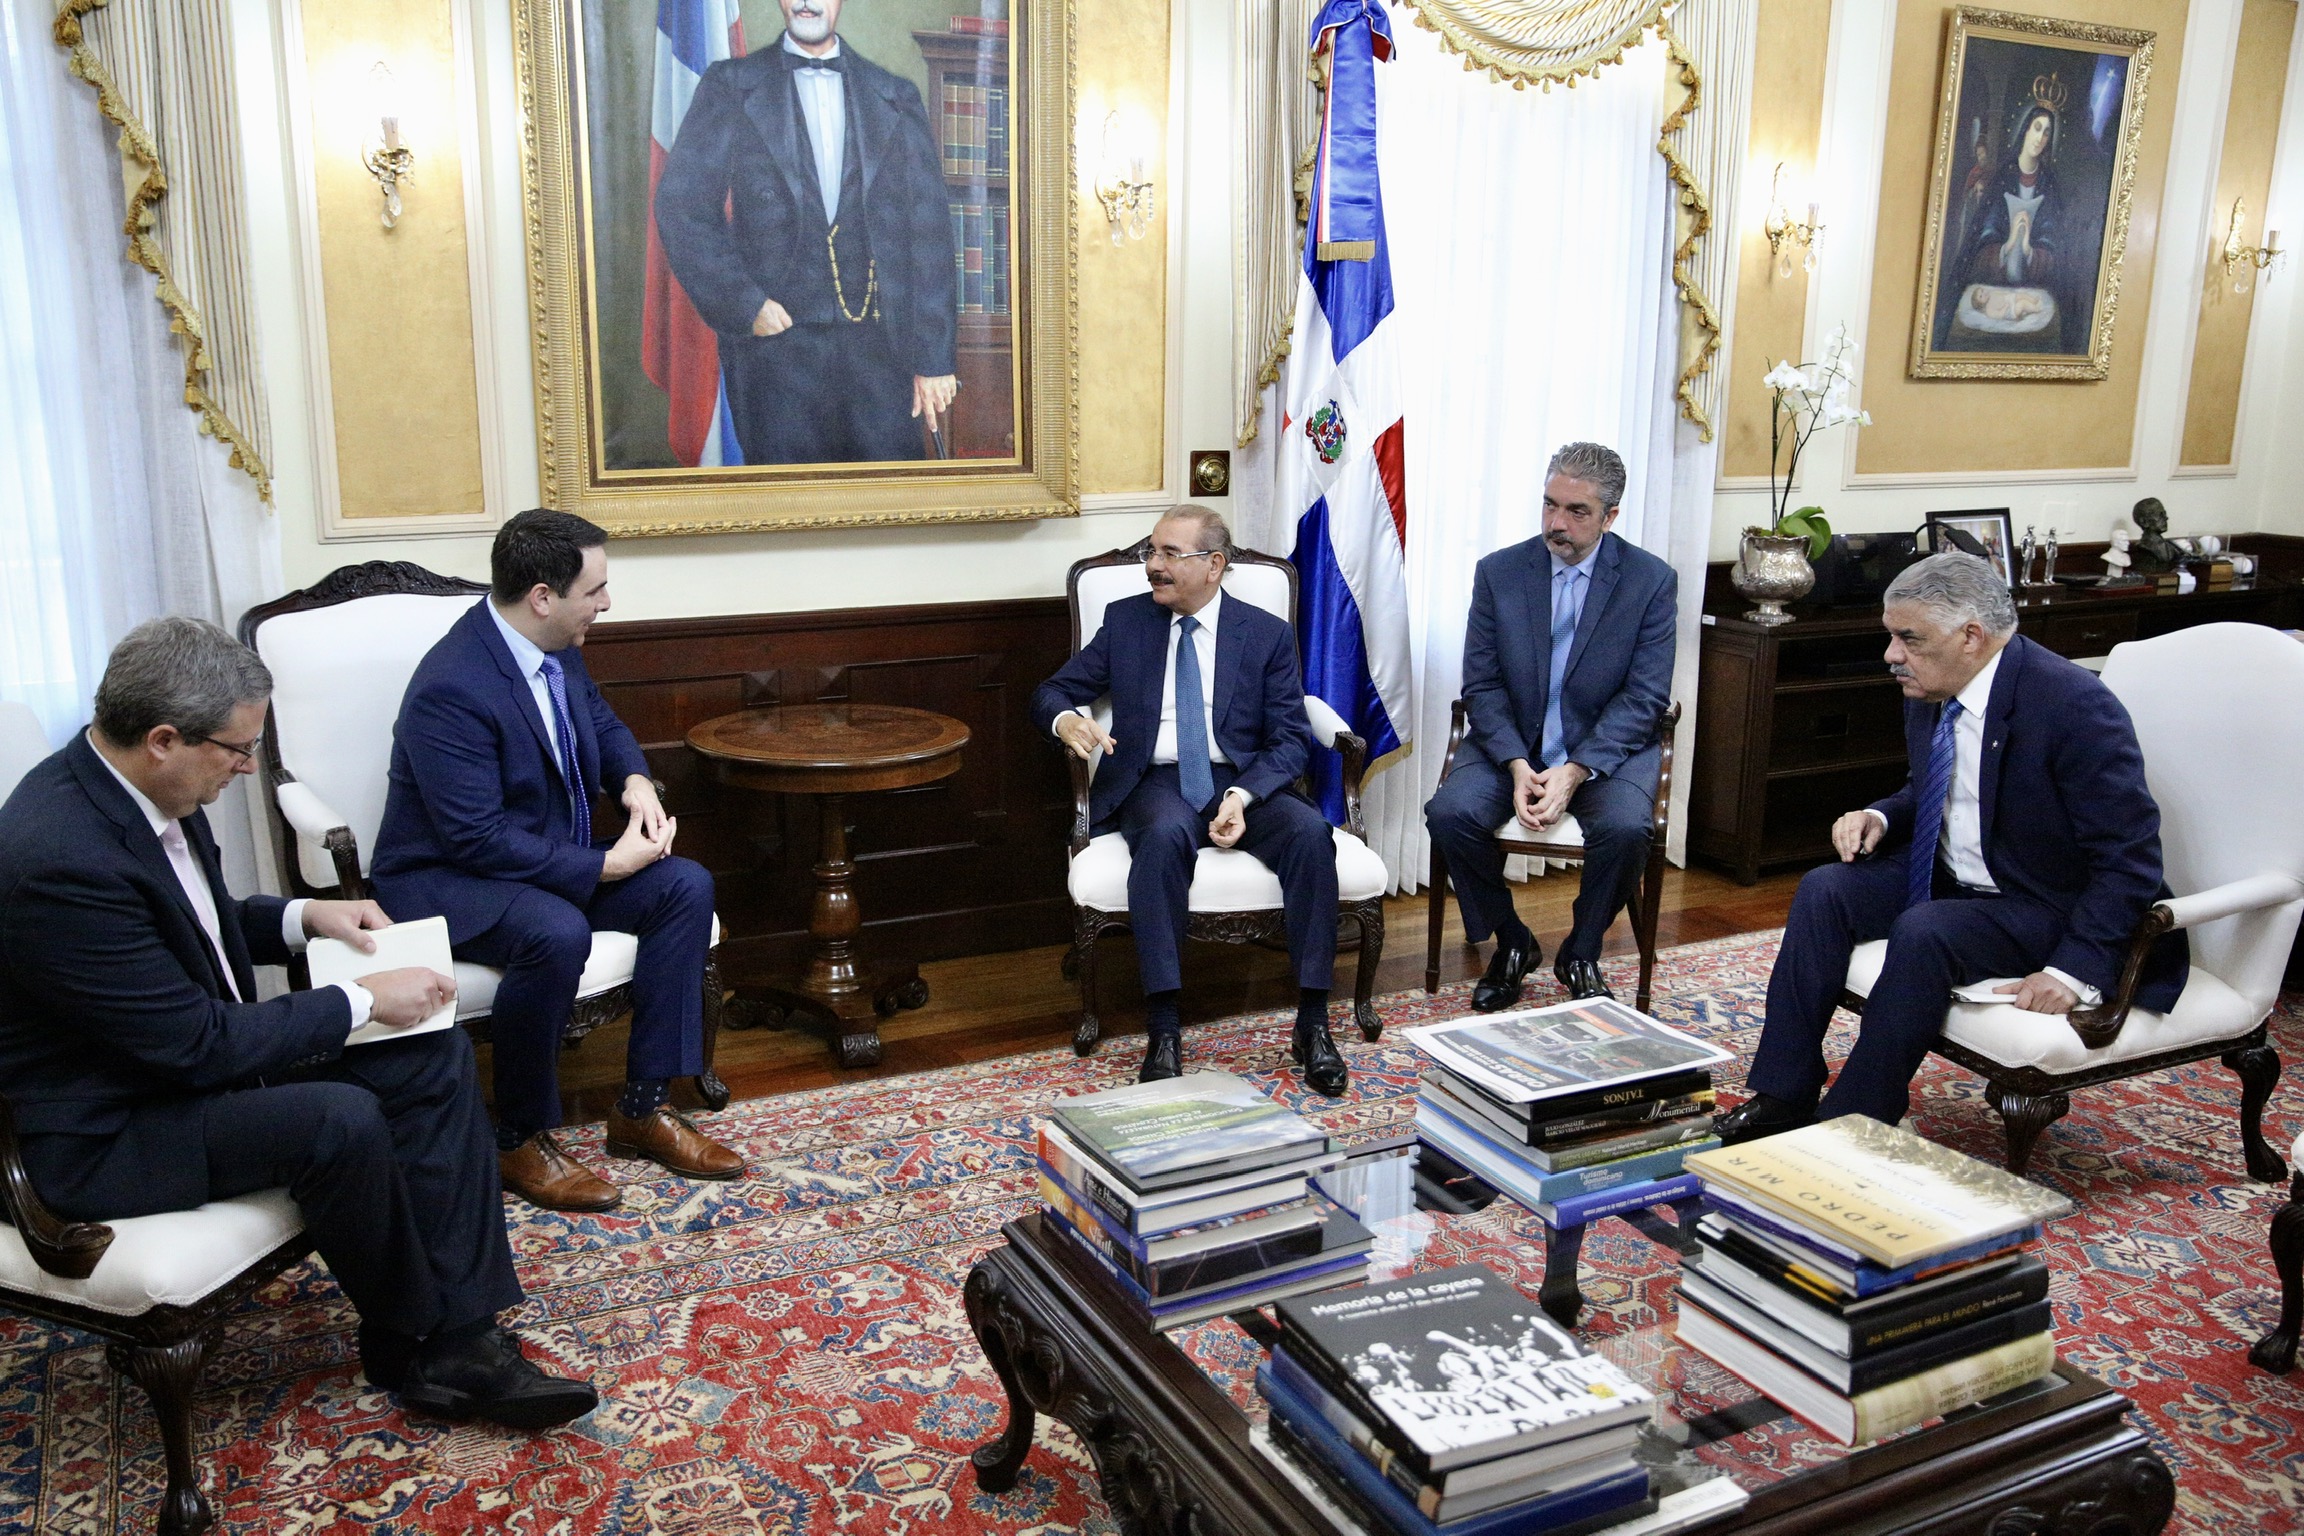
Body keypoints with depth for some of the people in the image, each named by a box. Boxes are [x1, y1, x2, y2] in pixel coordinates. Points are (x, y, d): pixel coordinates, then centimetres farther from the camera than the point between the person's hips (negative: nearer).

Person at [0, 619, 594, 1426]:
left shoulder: (135, 786, -2)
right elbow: (196, 1045, -26)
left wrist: (304, 916, 0)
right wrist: (360, 1001, -18)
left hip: (192, 1051, 9)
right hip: (105, 1129, -9)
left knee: (435, 1058, -5)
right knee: (341, 1121, -30)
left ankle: (460, 1339, -5)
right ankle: (410, 1346, -3)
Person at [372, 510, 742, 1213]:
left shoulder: (555, 647, -1)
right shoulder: (452, 688, -27)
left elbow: (601, 723, 18)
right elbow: (477, 839, -29)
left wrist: (636, 781, -5)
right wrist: (604, 866, -25)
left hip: (549, 855, 9)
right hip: (446, 878, -9)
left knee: (686, 886, -9)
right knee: (558, 934, -37)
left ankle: (643, 1108, -2)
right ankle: (522, 1141, -14)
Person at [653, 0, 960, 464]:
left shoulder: (895, 97, 11)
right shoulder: (730, 87, 7)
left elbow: (929, 231, 7)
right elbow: (682, 208, 1)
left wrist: (936, 358, 0)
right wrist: (744, 304, -11)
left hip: (878, 342, 1)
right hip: (774, 336, -1)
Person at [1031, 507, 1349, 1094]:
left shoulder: (1268, 634, 7)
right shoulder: (1126, 620, 11)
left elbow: (1291, 738, 1)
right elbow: (1054, 690, 13)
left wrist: (1241, 797, -18)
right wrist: (1066, 720, -14)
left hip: (1245, 782, 1)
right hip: (1156, 783, 0)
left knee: (1310, 831, -30)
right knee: (1165, 833, -36)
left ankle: (1312, 1023, -24)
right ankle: (1163, 1033, -35)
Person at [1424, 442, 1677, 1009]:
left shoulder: (1652, 581, -6)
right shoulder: (1498, 573, -1)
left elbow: (1644, 697, -10)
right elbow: (1481, 686, -3)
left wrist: (1575, 772, -23)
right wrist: (1516, 766, -20)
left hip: (1607, 748, -1)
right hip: (1510, 744, 2)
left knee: (1625, 828, -31)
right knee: (1449, 813, -25)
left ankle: (1581, 954, -1)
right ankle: (1512, 943, 1)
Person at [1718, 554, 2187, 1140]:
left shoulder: (2075, 706, -24)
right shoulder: (1930, 693, 0)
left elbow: (2130, 861, -23)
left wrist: (2075, 971, -31)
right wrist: (1879, 817, -3)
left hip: (2050, 910, -8)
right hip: (1950, 877, 8)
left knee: (1925, 932, -31)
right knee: (1824, 890, -11)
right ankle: (1782, 1098, -9)